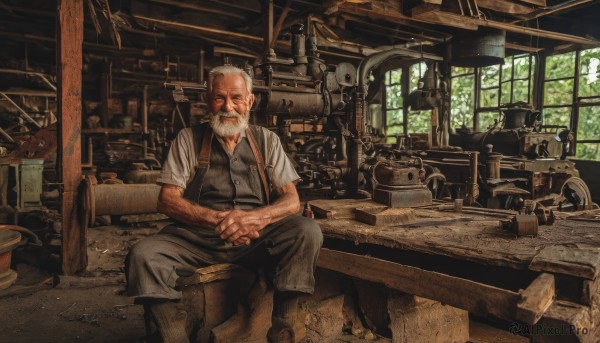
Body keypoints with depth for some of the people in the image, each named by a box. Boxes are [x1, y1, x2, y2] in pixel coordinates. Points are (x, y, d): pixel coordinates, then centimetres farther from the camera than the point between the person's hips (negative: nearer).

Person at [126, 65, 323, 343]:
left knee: (307, 231, -24)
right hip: (197, 236, 0)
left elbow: (291, 201, 1)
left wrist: (253, 217, -21)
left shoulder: (267, 141, 8)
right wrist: (218, 218, -20)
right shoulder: (189, 139, 6)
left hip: (256, 237, 1)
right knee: (143, 255, -26)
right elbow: (167, 201, -2)